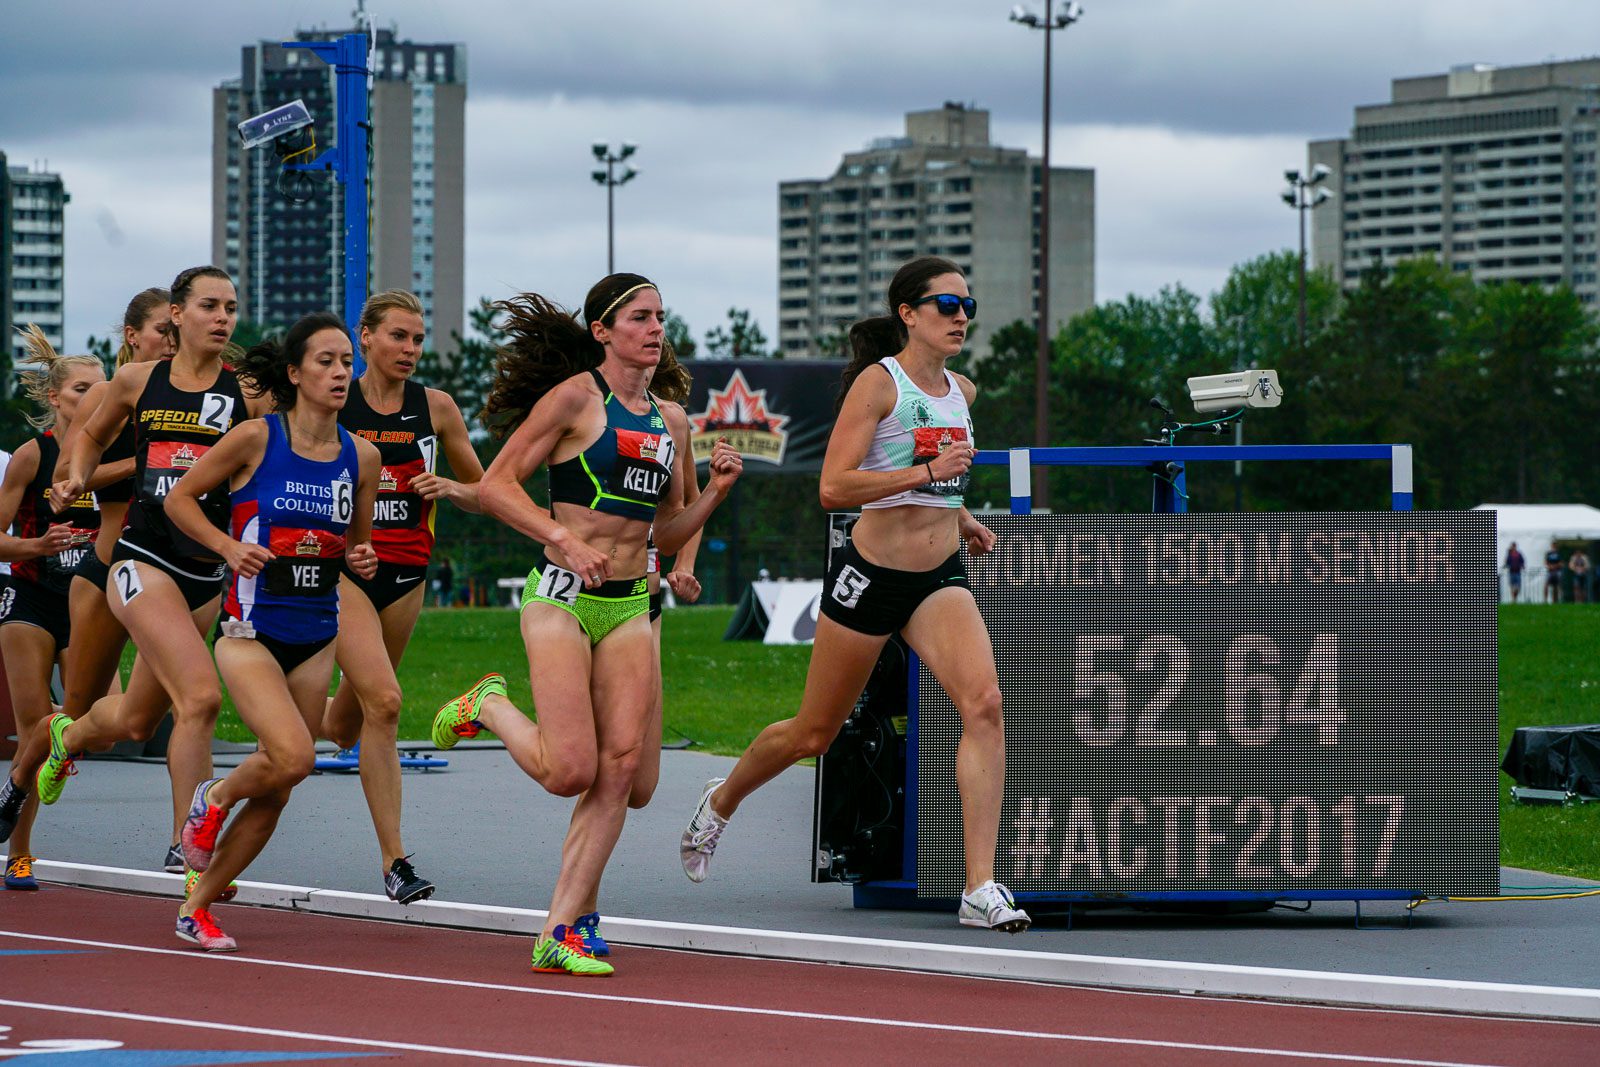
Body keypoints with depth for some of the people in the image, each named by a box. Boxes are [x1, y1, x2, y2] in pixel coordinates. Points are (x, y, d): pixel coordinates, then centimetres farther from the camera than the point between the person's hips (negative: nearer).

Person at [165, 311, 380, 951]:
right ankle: (214, 798, 10)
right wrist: (228, 546, -14)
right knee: (292, 758, -24)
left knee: (276, 792, 5)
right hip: (252, 628, -5)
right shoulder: (256, 439, -9)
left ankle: (198, 907, 21)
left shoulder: (361, 456, 4)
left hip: (317, 638, 5)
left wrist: (363, 561, -4)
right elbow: (179, 498, 1)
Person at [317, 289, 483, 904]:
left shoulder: (435, 408, 4)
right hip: (340, 569, -4)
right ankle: (393, 861, -17)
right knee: (383, 702, -20)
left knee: (345, 727, 10)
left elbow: (481, 494, 13)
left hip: (405, 575, 4)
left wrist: (451, 488, -8)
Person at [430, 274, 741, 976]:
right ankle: (489, 707, 19)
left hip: (629, 607, 6)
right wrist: (564, 540, -18)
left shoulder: (667, 421, 15)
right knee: (570, 771, -12)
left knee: (621, 766, -7)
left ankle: (560, 932, -2)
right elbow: (495, 485, -7)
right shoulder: (576, 396, -5)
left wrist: (716, 490, 5)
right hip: (562, 598, -6)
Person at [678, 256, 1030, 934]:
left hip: (941, 578, 5)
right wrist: (925, 474, -26)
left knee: (984, 702, -21)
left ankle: (981, 890, -22)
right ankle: (721, 801, 43)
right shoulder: (877, 382, -11)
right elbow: (834, 487, -21)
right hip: (871, 573, -5)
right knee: (814, 733, 10)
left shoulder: (962, 392, 10)